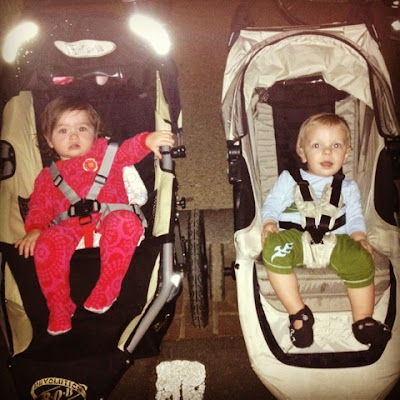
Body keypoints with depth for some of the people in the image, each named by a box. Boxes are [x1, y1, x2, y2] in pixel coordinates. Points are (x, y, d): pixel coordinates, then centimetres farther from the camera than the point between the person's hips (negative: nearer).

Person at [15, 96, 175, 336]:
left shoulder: (104, 151, 21)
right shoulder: (48, 176, 27)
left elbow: (128, 150, 3)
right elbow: (39, 207, 19)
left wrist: (147, 140, -20)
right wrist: (34, 229, -4)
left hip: (109, 219, -1)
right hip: (69, 227, 2)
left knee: (126, 222, -36)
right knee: (46, 243, -31)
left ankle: (106, 291, -27)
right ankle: (59, 308, -14)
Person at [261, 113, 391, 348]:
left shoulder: (348, 187, 22)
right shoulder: (289, 179, 17)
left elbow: (355, 217, 16)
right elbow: (272, 204, 14)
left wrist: (360, 238, -5)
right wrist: (270, 223, -8)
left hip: (335, 242, 2)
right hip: (294, 238, -1)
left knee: (361, 260, -28)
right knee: (275, 249, -35)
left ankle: (363, 320, -6)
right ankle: (298, 313, -24)